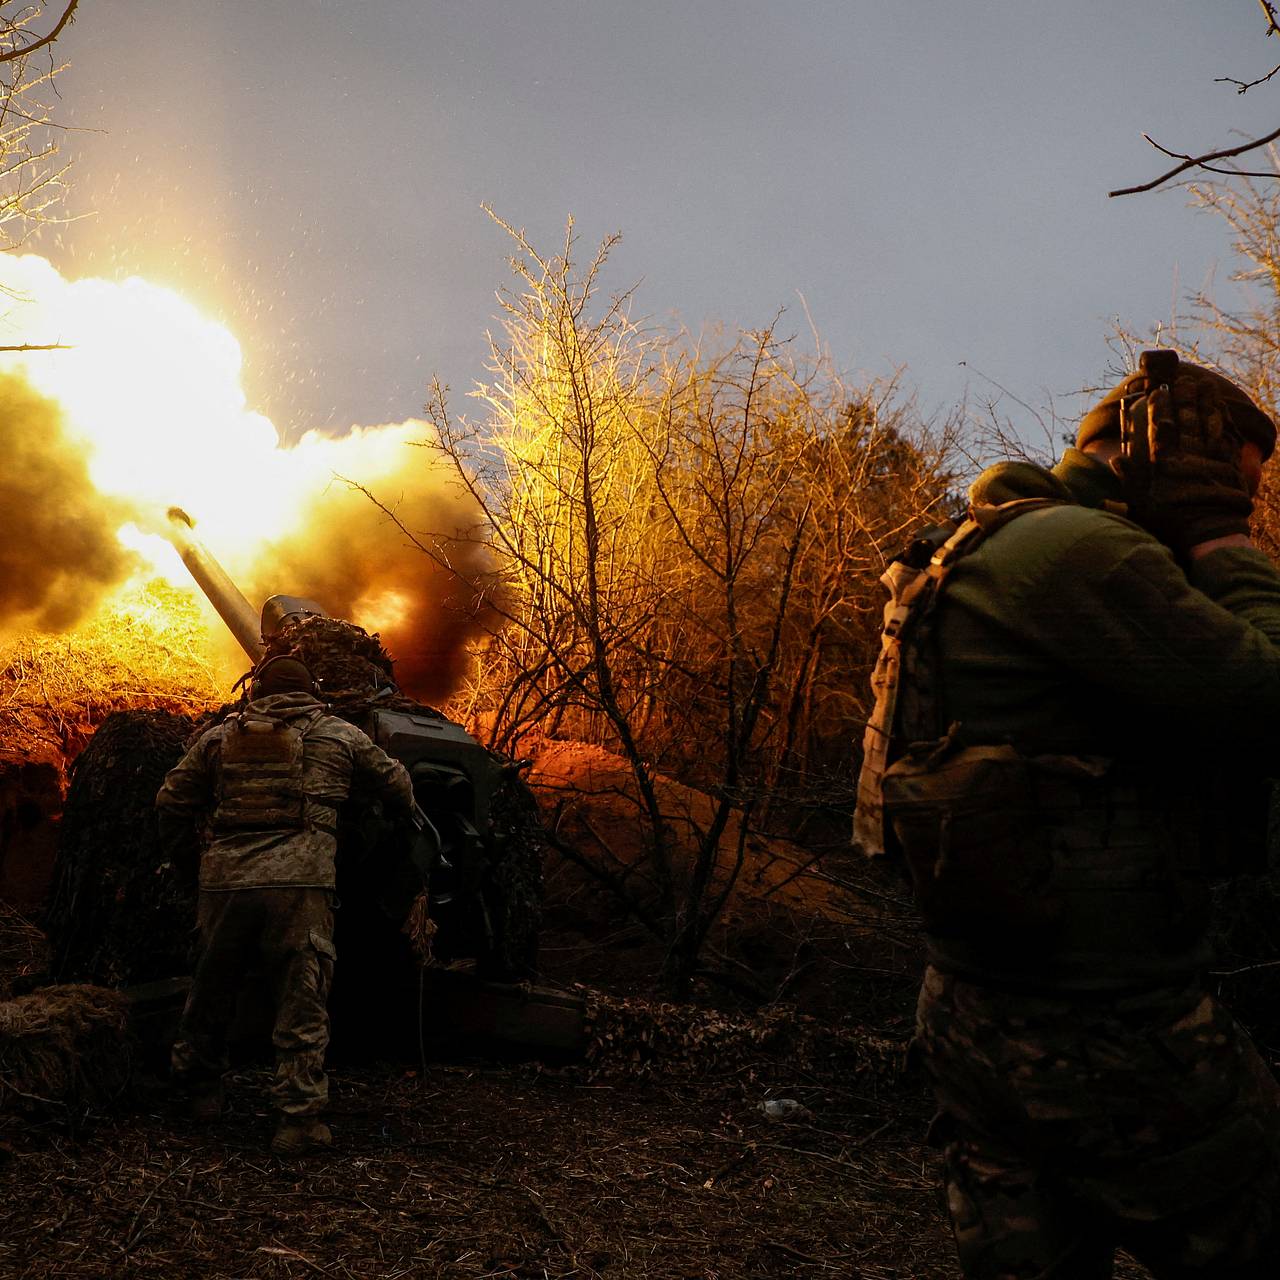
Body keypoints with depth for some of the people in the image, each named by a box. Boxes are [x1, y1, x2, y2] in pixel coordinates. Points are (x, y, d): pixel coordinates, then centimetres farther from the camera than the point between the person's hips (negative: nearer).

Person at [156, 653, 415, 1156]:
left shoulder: (218, 738, 14)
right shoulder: (339, 735, 11)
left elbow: (172, 802, 15)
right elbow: (395, 784, 19)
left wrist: (178, 839, 35)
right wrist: (401, 816, 41)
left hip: (225, 879, 3)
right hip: (300, 883, -3)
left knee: (212, 988, 20)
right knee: (302, 1002, 2)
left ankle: (199, 1086, 37)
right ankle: (299, 1118, 1)